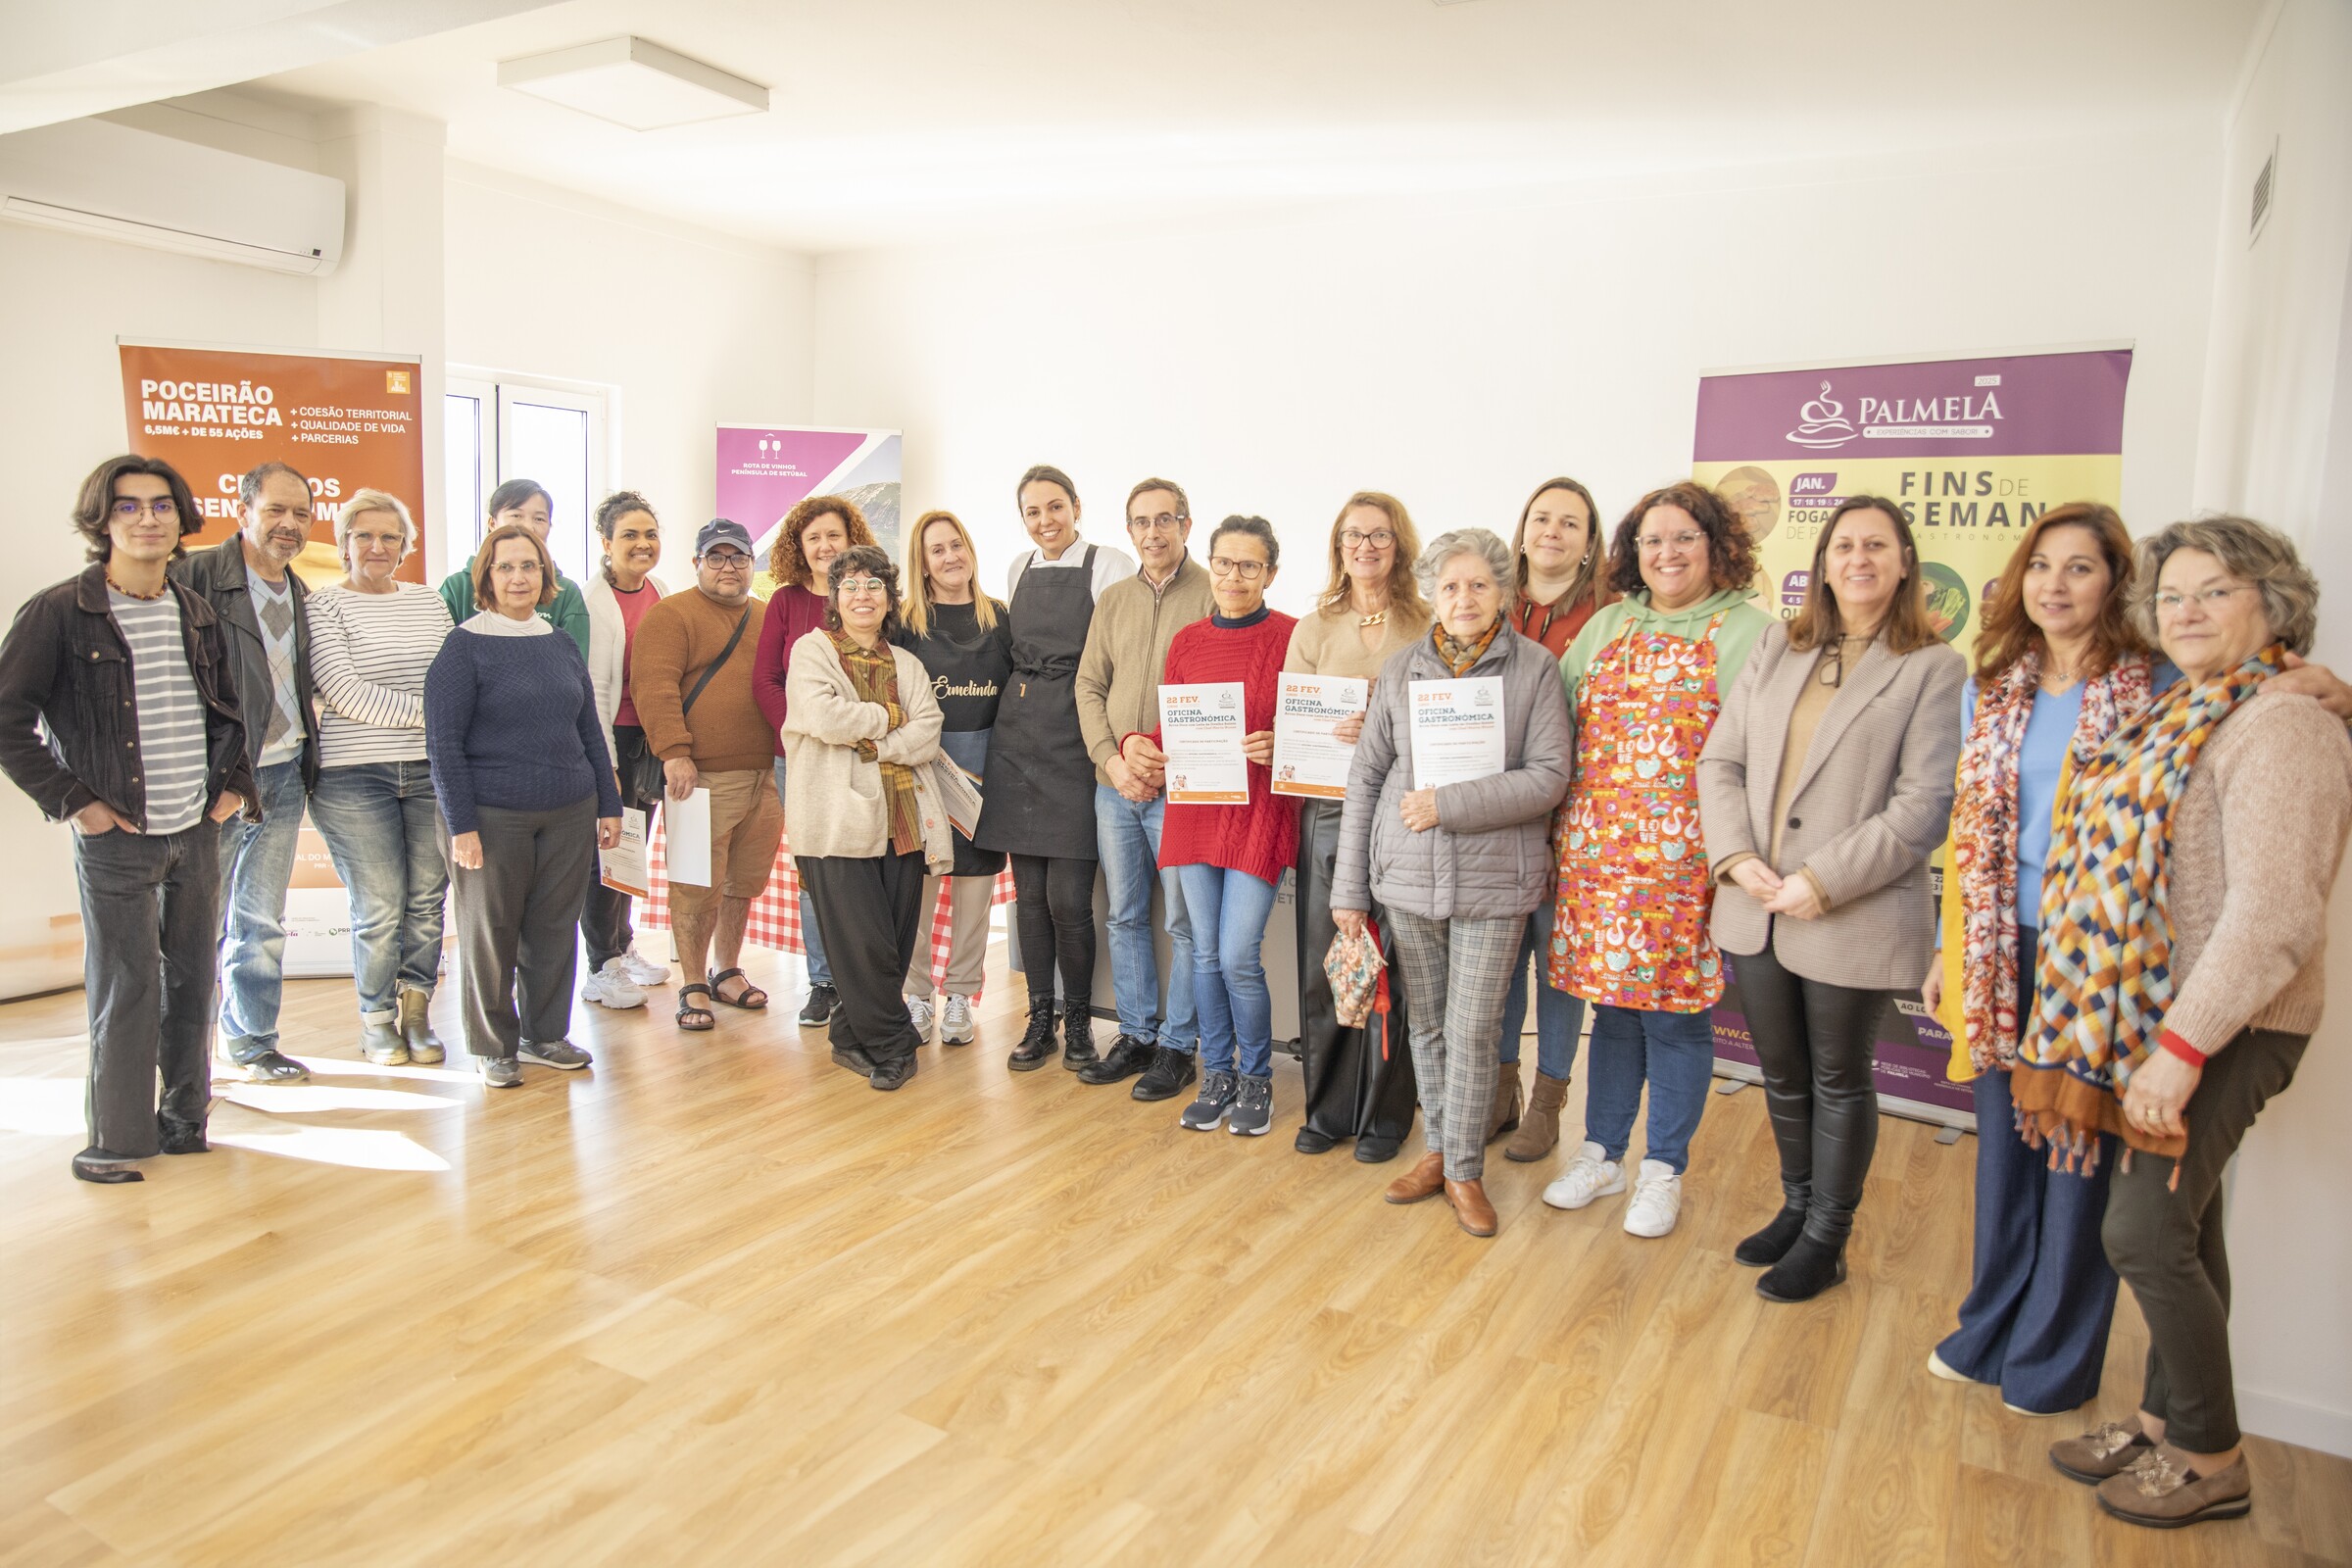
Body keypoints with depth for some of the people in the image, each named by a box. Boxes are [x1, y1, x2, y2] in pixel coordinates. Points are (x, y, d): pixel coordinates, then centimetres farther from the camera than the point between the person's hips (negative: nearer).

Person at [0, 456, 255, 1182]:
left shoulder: (198, 613, 10)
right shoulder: (59, 612, -7)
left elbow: (231, 708, 22)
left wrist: (235, 782, 10)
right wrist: (74, 802, -11)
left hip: (198, 831, 5)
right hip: (117, 837, -5)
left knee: (191, 982, 11)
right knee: (126, 988, -1)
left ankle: (184, 1121, 25)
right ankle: (116, 1142, 12)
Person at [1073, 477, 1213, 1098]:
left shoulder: (1214, 595, -4)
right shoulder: (1113, 599, 13)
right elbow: (1089, 686, 11)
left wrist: (1170, 761, -16)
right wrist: (1112, 758, -4)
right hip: (1114, 786, 6)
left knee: (1183, 923, 1)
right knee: (1125, 916, 12)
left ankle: (1177, 1046, 14)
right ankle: (1136, 1035, 24)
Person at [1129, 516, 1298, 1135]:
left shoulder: (1292, 638, -4)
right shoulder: (1187, 642, 10)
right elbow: (1170, 730, 14)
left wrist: (1279, 747, -20)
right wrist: (1135, 745, -5)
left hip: (1260, 810, -4)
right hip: (1194, 807, 4)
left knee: (1239, 957, -6)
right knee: (1205, 952, 10)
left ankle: (1256, 1077, 17)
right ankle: (1217, 1073, 27)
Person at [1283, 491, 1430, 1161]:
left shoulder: (1427, 627, 4)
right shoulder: (1314, 629, 10)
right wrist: (1331, 731, -13)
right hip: (1328, 811, 2)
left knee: (1390, 967, 2)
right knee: (1323, 963, 5)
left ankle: (1384, 1114, 17)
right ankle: (1328, 1108, 21)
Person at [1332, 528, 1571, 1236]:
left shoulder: (1535, 668, -2)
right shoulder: (1402, 668, 5)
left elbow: (1549, 777, -9)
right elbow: (1366, 776, 5)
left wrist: (1449, 804, -17)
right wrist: (1349, 885, 3)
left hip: (1493, 882, -2)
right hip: (1407, 877, 3)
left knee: (1473, 1034, 2)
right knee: (1427, 1026, 13)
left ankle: (1466, 1172, 20)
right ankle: (1438, 1151, 31)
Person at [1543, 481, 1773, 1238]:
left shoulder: (1747, 631, -1)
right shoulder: (1609, 625, 14)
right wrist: (1571, 826, 5)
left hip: (1683, 860, -4)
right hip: (1597, 851, 4)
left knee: (1675, 1013, 4)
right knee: (1612, 1005, 13)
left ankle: (1663, 1171, 21)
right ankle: (1602, 1154, 27)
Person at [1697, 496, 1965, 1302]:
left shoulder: (1933, 668, -6)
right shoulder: (1777, 647, 9)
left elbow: (1925, 805, -13)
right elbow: (1721, 760, 6)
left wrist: (1822, 881, -17)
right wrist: (1736, 858, -9)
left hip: (1857, 918, -4)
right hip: (1755, 906, 4)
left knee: (1839, 1081, 12)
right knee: (1781, 1075, 18)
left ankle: (1826, 1238, 30)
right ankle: (1797, 1206, 40)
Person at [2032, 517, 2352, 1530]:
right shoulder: (2181, 720, 12)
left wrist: (2181, 1045, -24)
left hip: (2225, 1026, -8)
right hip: (2164, 1014, 8)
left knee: (2145, 1230, -5)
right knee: (2184, 1226, 16)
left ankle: (2211, 1459, 14)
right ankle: (2167, 1420, 29)